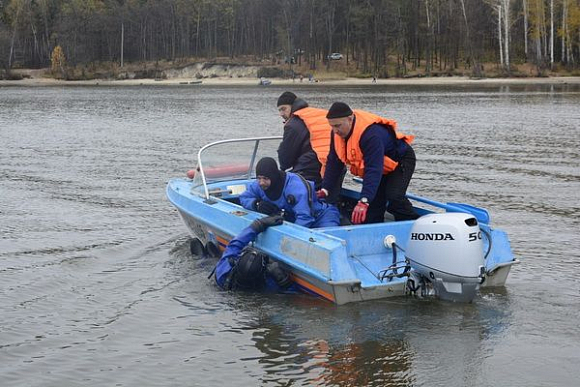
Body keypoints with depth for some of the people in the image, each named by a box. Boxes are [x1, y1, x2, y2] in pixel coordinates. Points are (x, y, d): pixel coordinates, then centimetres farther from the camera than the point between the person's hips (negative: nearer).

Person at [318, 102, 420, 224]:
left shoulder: (371, 134, -40)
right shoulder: (338, 133, -14)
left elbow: (374, 170, -45)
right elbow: (334, 162, -5)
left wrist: (364, 201, -51)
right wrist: (324, 190, -13)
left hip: (400, 160, -8)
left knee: (394, 197, -28)